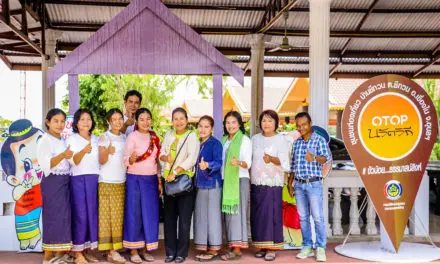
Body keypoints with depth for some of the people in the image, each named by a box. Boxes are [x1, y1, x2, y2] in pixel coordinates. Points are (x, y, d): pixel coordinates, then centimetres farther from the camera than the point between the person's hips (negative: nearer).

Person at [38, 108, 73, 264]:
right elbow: (46, 165, -20)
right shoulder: (45, 140, -7)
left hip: (65, 181, 8)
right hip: (53, 181, -8)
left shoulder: (63, 141, 16)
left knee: (65, 216, 7)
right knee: (54, 216, -8)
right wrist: (63, 155, -32)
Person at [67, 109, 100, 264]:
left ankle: (86, 250, 16)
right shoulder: (72, 139, 0)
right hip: (78, 179, -5)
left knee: (92, 214, 6)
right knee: (80, 215, -6)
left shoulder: (96, 139, 14)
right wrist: (84, 151, -30)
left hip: (95, 179, 5)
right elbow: (73, 161, -14)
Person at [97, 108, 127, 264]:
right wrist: (108, 151, -30)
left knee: (118, 216, 6)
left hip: (121, 181, 6)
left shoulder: (124, 138, 12)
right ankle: (111, 251, -3)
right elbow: (101, 161, -11)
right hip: (107, 182, -5)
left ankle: (116, 248, 11)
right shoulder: (104, 137, -4)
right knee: (108, 216, -4)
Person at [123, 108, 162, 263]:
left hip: (152, 180, 5)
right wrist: (132, 158, -34)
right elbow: (126, 160, -12)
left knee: (150, 214, 5)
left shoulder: (155, 137, 9)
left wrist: (159, 181, 11)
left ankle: (146, 249, 15)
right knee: (134, 214, -1)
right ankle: (133, 251, 7)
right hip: (135, 179, -5)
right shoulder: (132, 136, -7)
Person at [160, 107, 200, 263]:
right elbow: (161, 153, 13)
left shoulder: (191, 136, -5)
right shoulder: (169, 135, 12)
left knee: (184, 218, 1)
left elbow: (192, 158, -15)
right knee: (169, 217, 8)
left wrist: (175, 172, -21)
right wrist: (166, 158, -11)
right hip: (169, 180, 5)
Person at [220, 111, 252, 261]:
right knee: (228, 213, 4)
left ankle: (237, 249, -9)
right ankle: (232, 246, 7)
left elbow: (248, 163, -12)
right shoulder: (224, 140, 16)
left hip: (240, 180, -6)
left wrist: (239, 162, -32)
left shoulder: (245, 140, -2)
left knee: (237, 212, -9)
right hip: (226, 180, 6)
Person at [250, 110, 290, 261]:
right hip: (256, 182, 5)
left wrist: (271, 159, -30)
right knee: (257, 215, 4)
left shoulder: (281, 139, -2)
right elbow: (250, 159, 14)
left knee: (272, 214, -7)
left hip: (273, 183, -4)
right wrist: (248, 179, 8)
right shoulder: (255, 139, 12)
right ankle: (262, 246, 13)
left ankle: (272, 248, -2)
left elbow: (284, 162, -11)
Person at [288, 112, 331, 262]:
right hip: (299, 184, 5)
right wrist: (289, 184, 16)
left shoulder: (319, 140, -5)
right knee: (303, 217, 8)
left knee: (317, 217, -6)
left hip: (314, 184, -5)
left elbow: (326, 157, -20)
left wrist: (315, 157, -41)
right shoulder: (296, 143, 12)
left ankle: (321, 248, 2)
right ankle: (307, 247, 16)